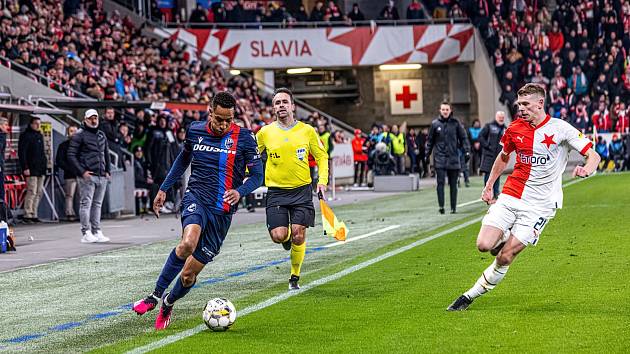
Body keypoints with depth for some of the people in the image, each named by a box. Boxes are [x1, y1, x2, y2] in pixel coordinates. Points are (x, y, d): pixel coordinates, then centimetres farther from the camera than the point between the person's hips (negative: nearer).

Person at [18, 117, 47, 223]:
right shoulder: (26, 136, -6)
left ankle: (34, 215, 11)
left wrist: (45, 163, 15)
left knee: (39, 193, 7)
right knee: (32, 192, -12)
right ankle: (27, 215, -9)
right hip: (31, 169, -8)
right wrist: (25, 167, -17)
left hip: (41, 170, 8)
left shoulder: (40, 136, 19)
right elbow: (21, 153, -11)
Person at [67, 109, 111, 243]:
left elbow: (106, 154, 26)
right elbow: (71, 155, -7)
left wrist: (107, 171, 15)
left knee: (97, 204, 9)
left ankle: (97, 232, 14)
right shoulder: (80, 135, -3)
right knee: (86, 203, -7)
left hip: (102, 176, 6)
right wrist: (82, 171, -13)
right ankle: (86, 233, -8)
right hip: (87, 176, -6)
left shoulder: (102, 135, 18)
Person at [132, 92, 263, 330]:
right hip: (196, 197, 0)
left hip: (222, 211, 0)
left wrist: (239, 192, -20)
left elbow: (257, 175, 0)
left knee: (189, 274, 1)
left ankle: (168, 304, 32)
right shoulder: (195, 131, 4)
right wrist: (163, 189, 21)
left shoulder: (244, 138, -4)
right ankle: (155, 296, -21)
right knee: (188, 242, -35)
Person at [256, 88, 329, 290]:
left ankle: (295, 277, 12)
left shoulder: (307, 131, 1)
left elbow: (322, 156, 11)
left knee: (298, 235, -8)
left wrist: (322, 180, -2)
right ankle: (288, 238, 28)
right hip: (276, 192, 0)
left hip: (301, 190, 0)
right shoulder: (265, 133, 2)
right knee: (278, 236, -11)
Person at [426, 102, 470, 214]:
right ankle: (441, 206, -12)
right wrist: (427, 154, 10)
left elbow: (463, 138, 5)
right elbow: (430, 140, 12)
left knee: (453, 184, 5)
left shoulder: (456, 123, 2)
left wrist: (467, 151, -4)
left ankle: (453, 207, 12)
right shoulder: (435, 124, 4)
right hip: (439, 158, 0)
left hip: (453, 158, 0)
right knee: (440, 182, -11)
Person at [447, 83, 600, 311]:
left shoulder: (560, 129, -8)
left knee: (505, 257, -9)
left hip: (539, 205, -4)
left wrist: (587, 169, -32)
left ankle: (471, 295, 7)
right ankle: (505, 239, 21)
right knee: (484, 245, -13)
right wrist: (489, 186, 21)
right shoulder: (515, 128, 5)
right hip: (510, 196, 4)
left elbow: (593, 155, -10)